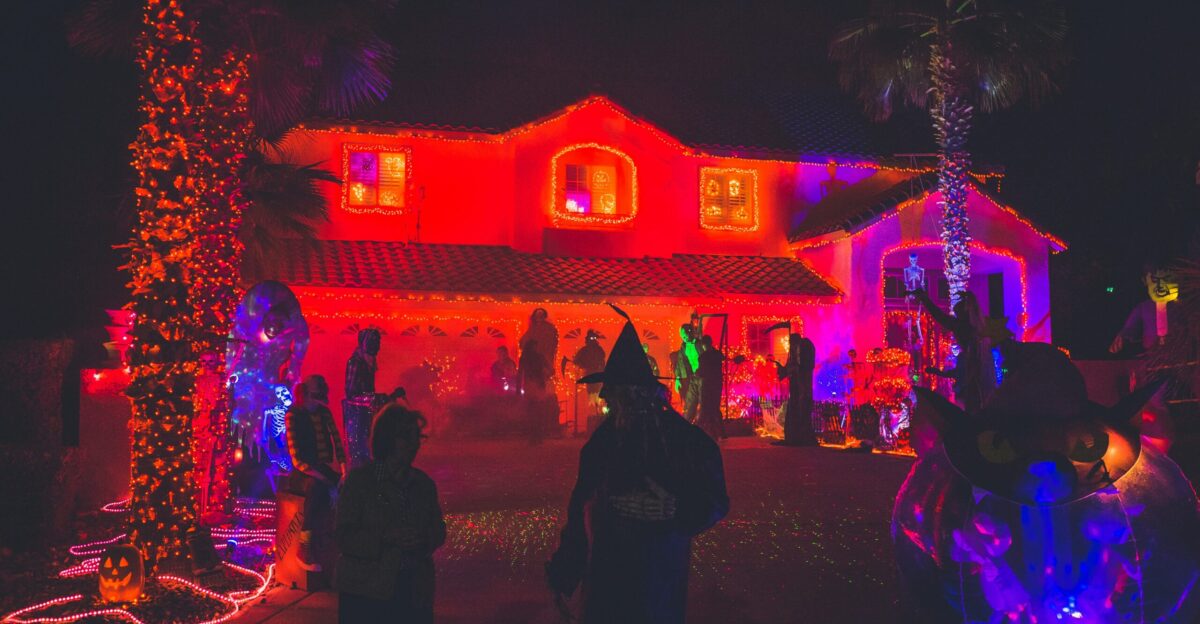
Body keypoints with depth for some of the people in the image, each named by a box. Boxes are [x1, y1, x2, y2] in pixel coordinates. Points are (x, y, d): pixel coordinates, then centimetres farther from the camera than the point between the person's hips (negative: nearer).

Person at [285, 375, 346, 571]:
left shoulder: (324, 413, 9)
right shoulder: (294, 416, -6)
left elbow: (337, 444, 9)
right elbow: (296, 458, -13)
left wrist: (343, 468, -8)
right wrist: (318, 475, -24)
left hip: (323, 470, 5)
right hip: (302, 474, -5)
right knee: (318, 488, -36)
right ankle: (305, 548, -30)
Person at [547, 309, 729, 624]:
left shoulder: (688, 442, -11)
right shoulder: (603, 441, -1)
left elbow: (714, 504, -10)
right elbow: (581, 512, 3)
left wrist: (672, 509, -27)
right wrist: (564, 573, 6)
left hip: (661, 580, -3)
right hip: (605, 577, 3)